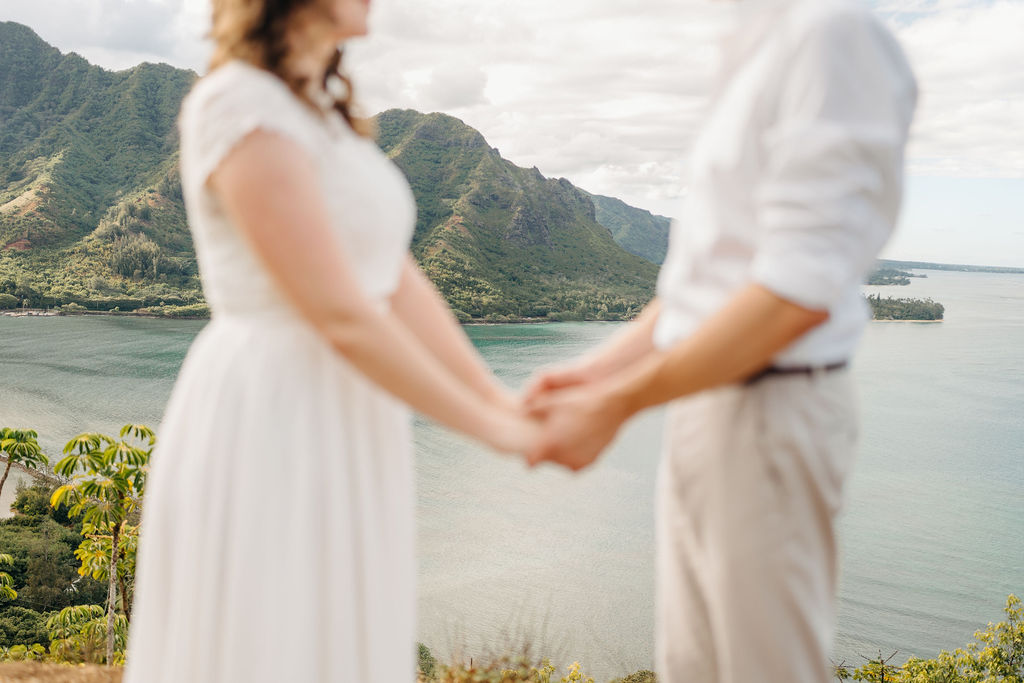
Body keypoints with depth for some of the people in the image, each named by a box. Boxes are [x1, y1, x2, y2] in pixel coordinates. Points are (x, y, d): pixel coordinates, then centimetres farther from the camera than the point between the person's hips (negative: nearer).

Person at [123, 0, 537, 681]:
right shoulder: (243, 106, -15)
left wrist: (505, 401, 3)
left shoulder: (323, 107, 13)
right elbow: (341, 315, -20)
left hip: (343, 426, 9)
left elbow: (399, 282, 9)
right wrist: (491, 429, -14)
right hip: (270, 423, -9)